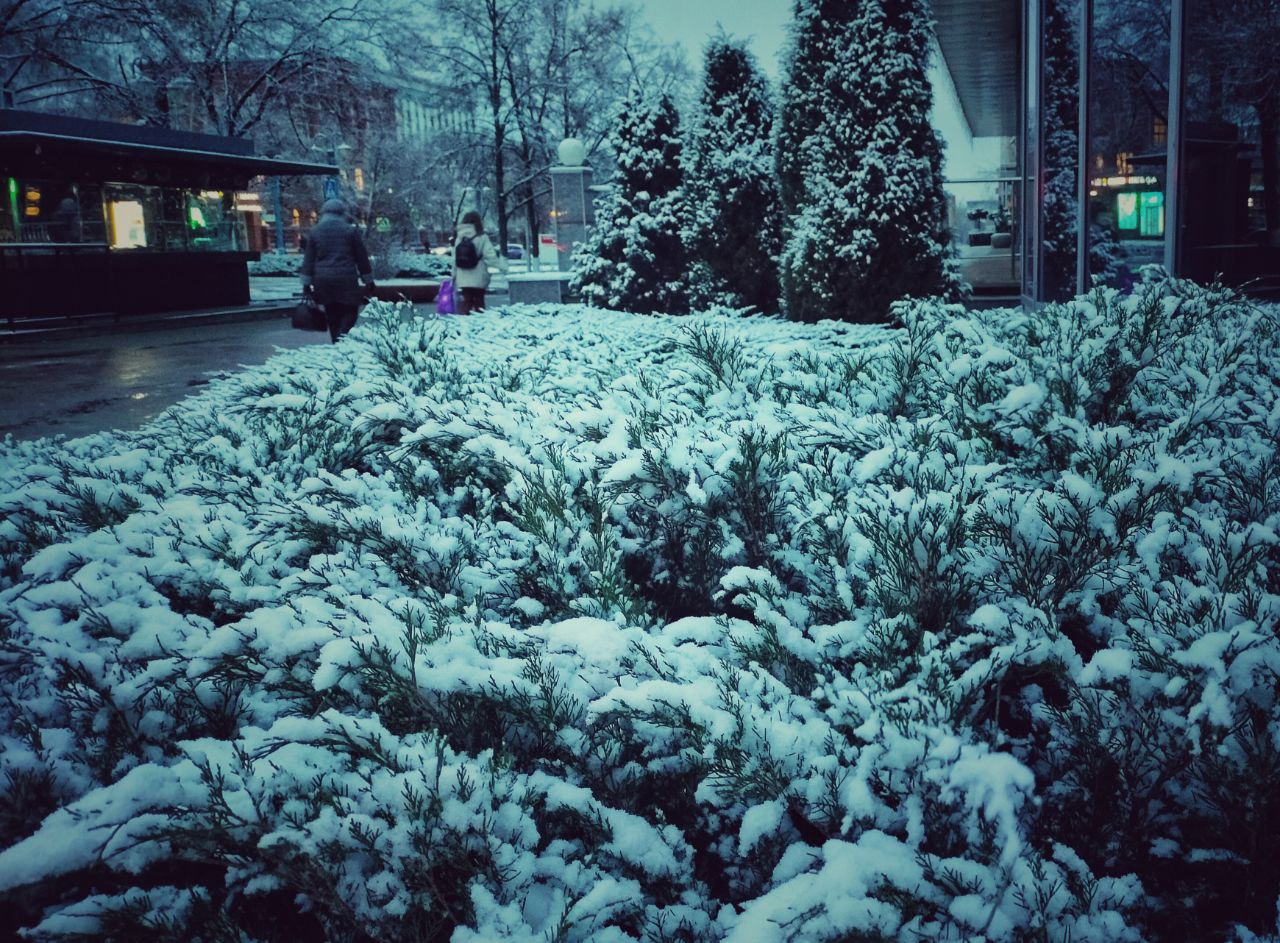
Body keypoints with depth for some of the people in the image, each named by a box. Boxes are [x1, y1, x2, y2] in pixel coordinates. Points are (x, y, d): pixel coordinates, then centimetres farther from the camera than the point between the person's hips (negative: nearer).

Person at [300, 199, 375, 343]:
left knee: (332, 316, 12)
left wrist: (307, 283, 10)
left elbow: (308, 260, 7)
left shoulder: (315, 232, 8)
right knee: (349, 314, 0)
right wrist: (368, 281, 8)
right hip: (346, 281, -3)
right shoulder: (350, 231, -1)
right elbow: (362, 258, 2)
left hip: (324, 282, 4)